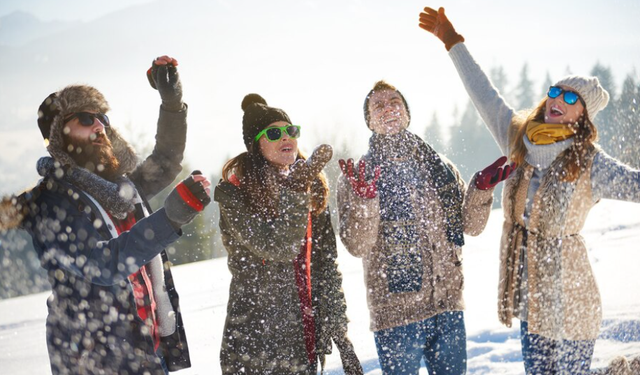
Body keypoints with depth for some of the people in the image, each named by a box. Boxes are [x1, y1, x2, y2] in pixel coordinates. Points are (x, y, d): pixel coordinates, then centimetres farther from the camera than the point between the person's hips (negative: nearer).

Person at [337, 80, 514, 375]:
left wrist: (481, 189, -7)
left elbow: (471, 225, 10)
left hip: (449, 308, 4)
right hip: (396, 314, -4)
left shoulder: (439, 166, 10)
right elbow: (358, 246, -11)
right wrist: (364, 201, -27)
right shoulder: (357, 177, -1)